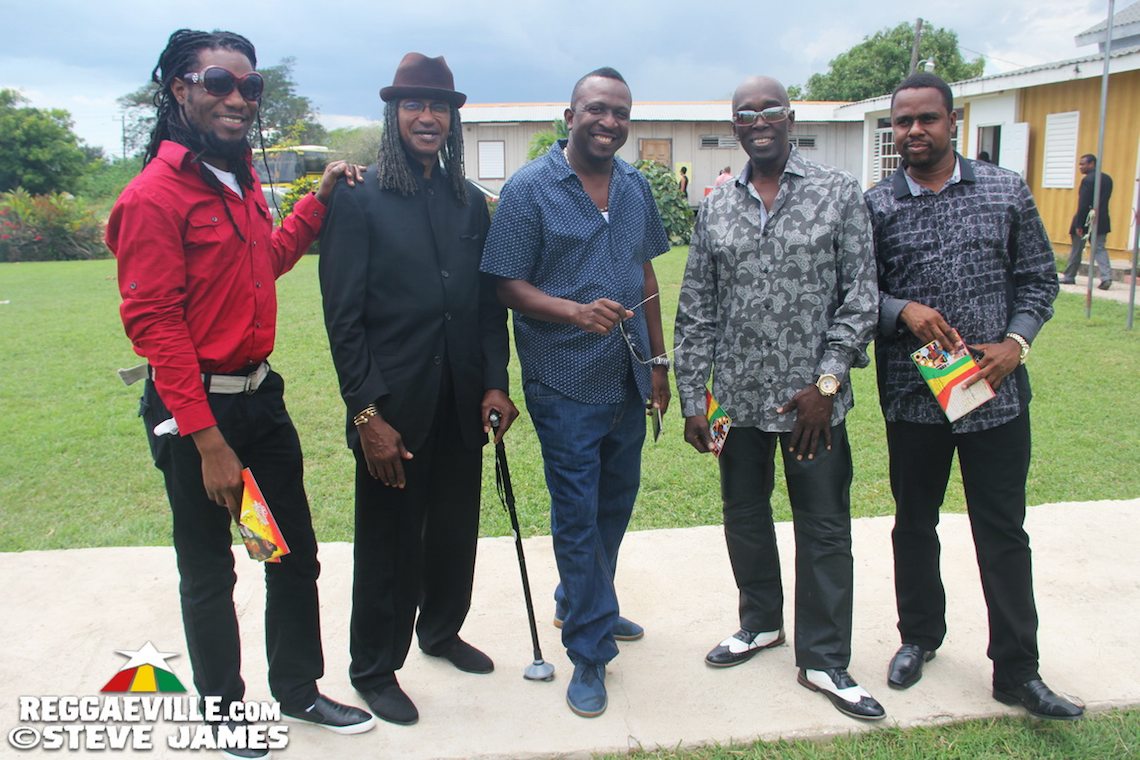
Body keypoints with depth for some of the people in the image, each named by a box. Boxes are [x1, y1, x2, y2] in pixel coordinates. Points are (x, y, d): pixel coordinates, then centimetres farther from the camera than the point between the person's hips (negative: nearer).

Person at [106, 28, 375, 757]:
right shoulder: (154, 195, -16)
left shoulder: (242, 179, 9)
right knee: (210, 573, 11)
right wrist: (208, 442, -21)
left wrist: (320, 197, 14)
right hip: (196, 409, -8)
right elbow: (153, 324, -19)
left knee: (296, 554, 16)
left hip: (262, 394, 8)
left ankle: (299, 689, 36)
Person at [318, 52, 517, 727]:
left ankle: (442, 630, 42)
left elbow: (490, 302, 9)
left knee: (456, 529, 17)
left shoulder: (470, 201, 8)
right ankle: (374, 671, 28)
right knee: (389, 543, 8)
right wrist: (367, 413, -14)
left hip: (461, 404, 5)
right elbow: (343, 317, -10)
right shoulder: (359, 199, -7)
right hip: (395, 408, -4)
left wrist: (495, 384, 0)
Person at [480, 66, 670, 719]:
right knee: (578, 517, 2)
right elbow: (509, 285, -11)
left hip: (628, 378, 6)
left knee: (616, 503, 19)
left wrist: (659, 359, 13)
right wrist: (576, 311, -27)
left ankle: (582, 603, 42)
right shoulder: (530, 188, -9)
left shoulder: (636, 187, 9)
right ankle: (590, 651, 16)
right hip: (565, 383, -6)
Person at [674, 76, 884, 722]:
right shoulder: (716, 208, 6)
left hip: (813, 399, -3)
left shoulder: (838, 192, -2)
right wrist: (692, 400, 2)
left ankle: (824, 659, 22)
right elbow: (696, 313, 6)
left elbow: (861, 296, -4)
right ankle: (762, 622, 38)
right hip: (738, 398, 3)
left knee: (824, 528, 6)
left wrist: (826, 382, -11)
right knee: (745, 516, 16)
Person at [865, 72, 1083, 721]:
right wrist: (903, 310, -17)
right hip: (911, 394, 1)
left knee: (1003, 532, 6)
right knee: (915, 524, 15)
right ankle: (920, 636, 36)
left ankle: (1018, 671, 20)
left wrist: (1015, 343, -10)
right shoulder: (875, 205, 0)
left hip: (996, 393, 0)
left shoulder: (1007, 191, 2)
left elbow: (1038, 278, 5)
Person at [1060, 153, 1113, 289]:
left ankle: (1069, 277, 18)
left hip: (1086, 220, -6)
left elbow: (1083, 204, -18)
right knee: (1100, 249, 4)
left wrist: (1078, 225, -16)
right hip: (1102, 221, 6)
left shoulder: (1087, 180, -14)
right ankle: (1106, 277, -11)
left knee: (1076, 250, 7)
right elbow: (1104, 200, 12)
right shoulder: (1107, 179, 10)